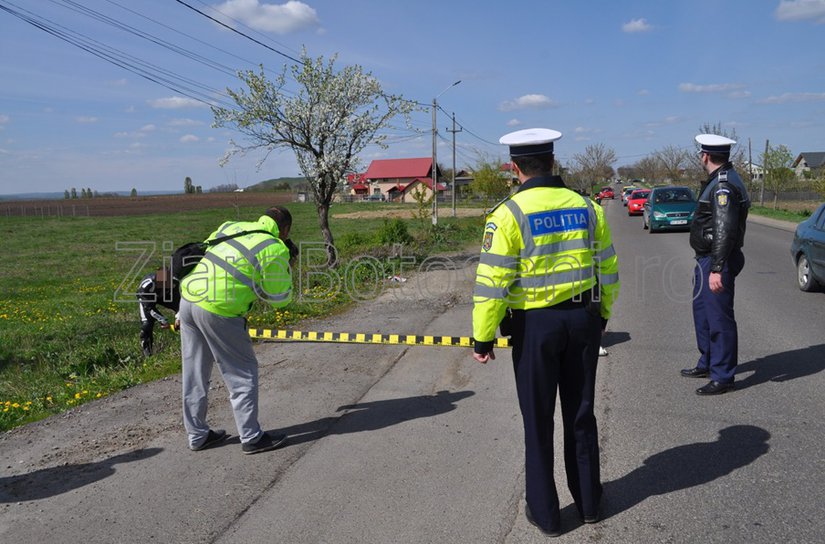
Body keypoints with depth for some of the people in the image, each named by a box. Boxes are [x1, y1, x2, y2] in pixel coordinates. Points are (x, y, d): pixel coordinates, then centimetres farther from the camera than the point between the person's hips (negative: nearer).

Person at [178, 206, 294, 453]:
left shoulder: (230, 226, 14)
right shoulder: (275, 249, -5)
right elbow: (279, 298, 1)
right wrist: (285, 270, 15)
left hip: (188, 298, 7)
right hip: (218, 311, -7)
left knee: (194, 373, 17)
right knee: (242, 373, 8)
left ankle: (197, 435, 31)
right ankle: (251, 438, 17)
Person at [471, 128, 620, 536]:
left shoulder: (509, 213, -12)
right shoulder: (586, 206, 2)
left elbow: (492, 281, -15)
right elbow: (607, 268, 9)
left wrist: (482, 336, -7)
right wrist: (601, 315, 22)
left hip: (536, 325, -4)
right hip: (583, 319, 5)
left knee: (538, 422, 10)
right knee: (581, 414, 18)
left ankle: (545, 513, 23)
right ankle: (589, 503, 34)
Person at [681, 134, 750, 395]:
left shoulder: (724, 185, -19)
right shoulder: (718, 181, 13)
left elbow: (725, 230, -26)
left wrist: (717, 269, -28)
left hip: (717, 262, -11)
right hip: (707, 259, 11)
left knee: (719, 318, -3)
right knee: (703, 312, 20)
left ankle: (723, 377, 7)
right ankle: (707, 364, 35)